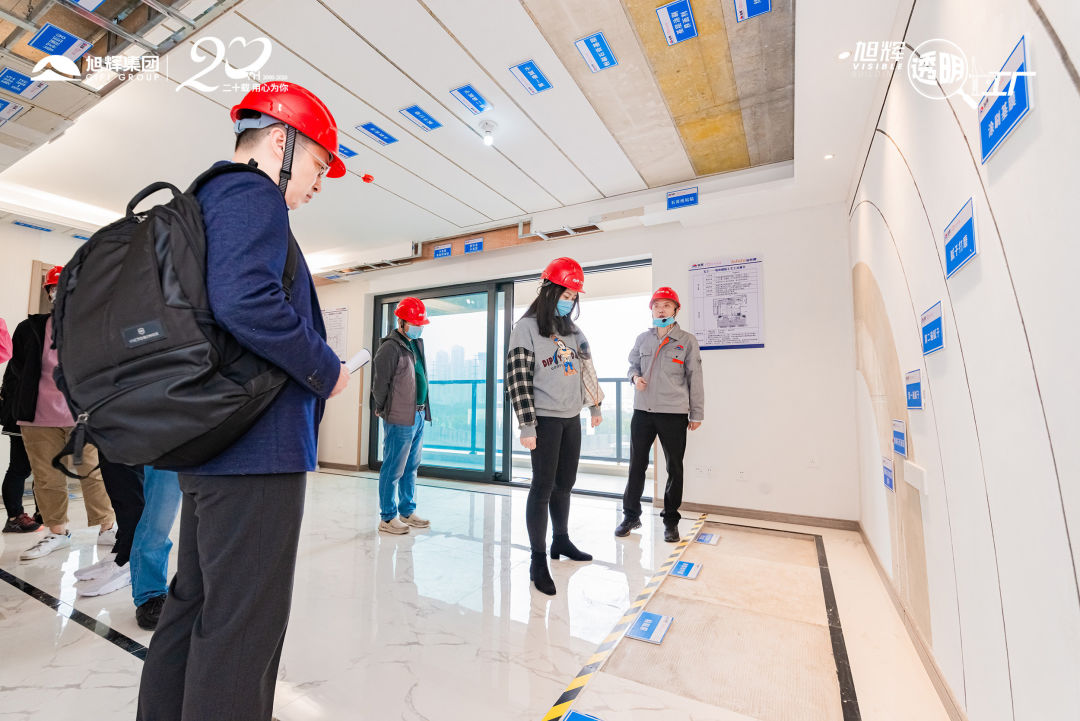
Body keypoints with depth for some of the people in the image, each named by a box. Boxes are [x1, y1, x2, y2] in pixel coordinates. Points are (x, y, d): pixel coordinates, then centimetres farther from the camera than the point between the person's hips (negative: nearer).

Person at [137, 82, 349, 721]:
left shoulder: (209, 200, 23)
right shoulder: (252, 194, -8)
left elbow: (215, 304, 21)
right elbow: (245, 300, -25)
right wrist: (326, 371, -13)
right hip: (257, 445, -11)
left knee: (195, 603, 22)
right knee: (243, 624, 0)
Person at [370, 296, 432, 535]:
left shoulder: (418, 344, 15)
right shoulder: (390, 348, -12)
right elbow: (379, 384, -11)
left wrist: (423, 410, 15)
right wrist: (382, 410, -1)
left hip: (419, 416, 9)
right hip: (400, 419, -8)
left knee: (411, 468, 16)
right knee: (394, 469, 1)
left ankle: (407, 512, 29)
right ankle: (387, 518, 14)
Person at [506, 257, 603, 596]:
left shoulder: (572, 330, 12)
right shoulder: (526, 327, -8)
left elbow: (586, 369, 19)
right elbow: (518, 380, -13)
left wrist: (595, 405, 20)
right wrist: (527, 426, -16)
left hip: (571, 418, 6)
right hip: (545, 419, -6)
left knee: (565, 484, 16)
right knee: (543, 488, -1)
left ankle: (561, 541, 34)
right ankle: (538, 561, 11)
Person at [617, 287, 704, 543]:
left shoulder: (687, 341, 1)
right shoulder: (642, 339, 9)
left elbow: (694, 378, 2)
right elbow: (633, 365, 21)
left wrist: (696, 414, 1)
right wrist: (635, 377, -4)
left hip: (674, 414, -2)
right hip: (642, 410, 3)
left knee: (674, 468, 7)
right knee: (637, 465, 9)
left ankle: (671, 521, 23)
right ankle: (631, 515, 24)